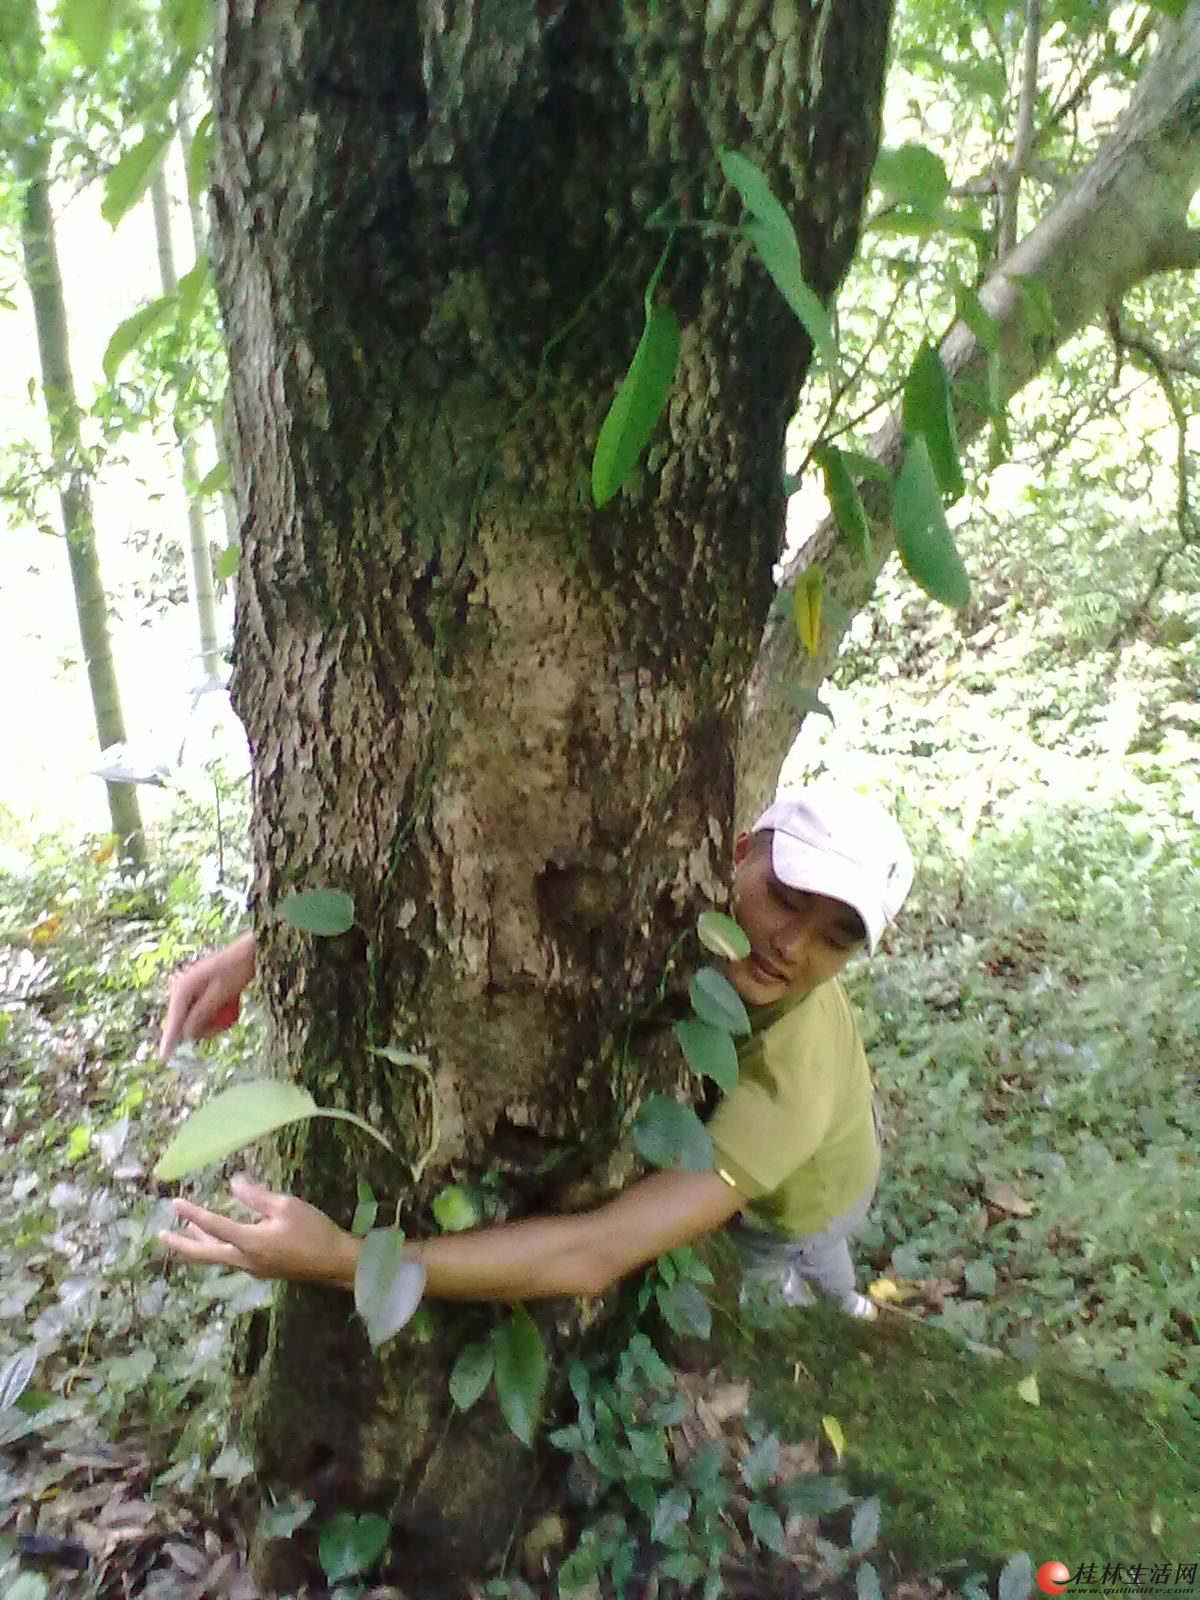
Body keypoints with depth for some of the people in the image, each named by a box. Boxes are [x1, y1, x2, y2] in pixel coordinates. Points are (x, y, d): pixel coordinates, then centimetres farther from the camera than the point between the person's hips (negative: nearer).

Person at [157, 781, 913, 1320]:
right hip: (693, 1135, 4)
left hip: (784, 1207, -4)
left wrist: (341, 1259, -55)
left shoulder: (792, 1072, -44)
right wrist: (258, 947, -40)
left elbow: (599, 1254, -50)